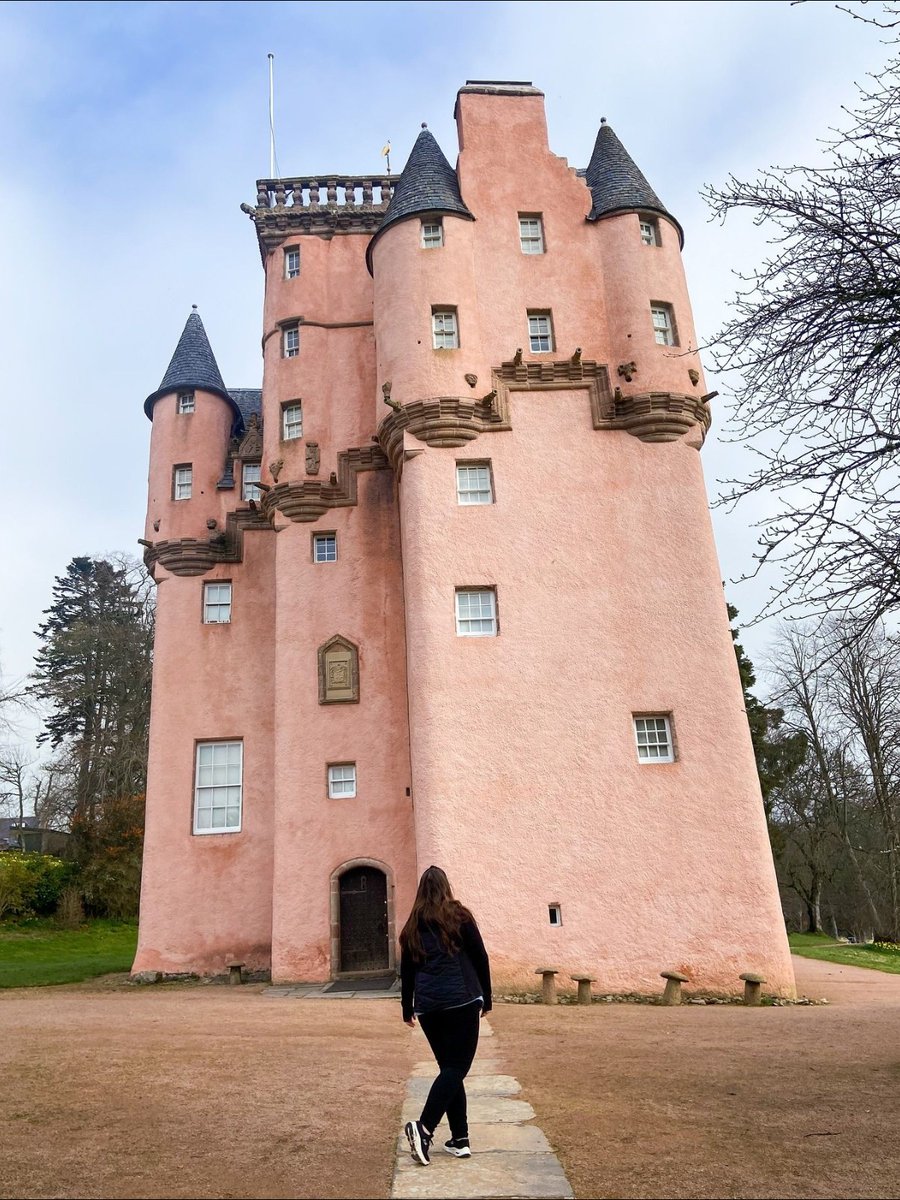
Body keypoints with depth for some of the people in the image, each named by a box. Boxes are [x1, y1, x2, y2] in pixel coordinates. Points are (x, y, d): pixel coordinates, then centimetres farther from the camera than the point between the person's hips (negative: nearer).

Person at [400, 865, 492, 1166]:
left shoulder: (413, 925, 11)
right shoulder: (459, 915, 2)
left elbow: (406, 970, 16)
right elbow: (480, 958, 2)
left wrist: (407, 1008, 26)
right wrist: (486, 998, 11)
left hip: (427, 1005, 4)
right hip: (461, 1000, -4)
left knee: (449, 1067, 14)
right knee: (458, 1066, -1)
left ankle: (460, 1139, 11)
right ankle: (424, 1128, -17)